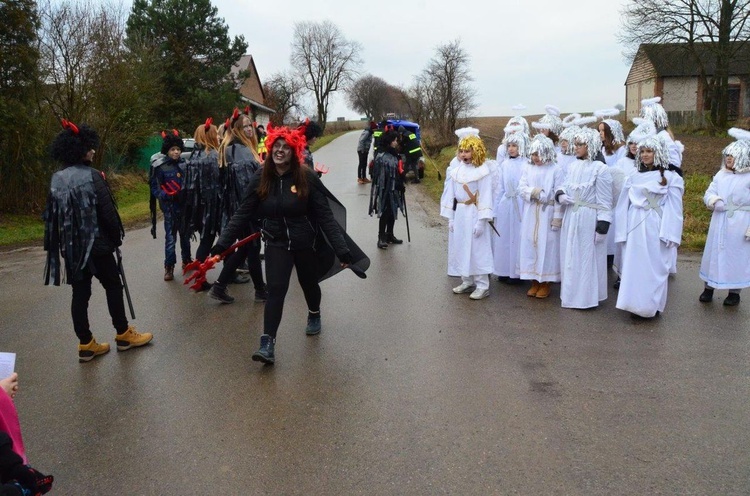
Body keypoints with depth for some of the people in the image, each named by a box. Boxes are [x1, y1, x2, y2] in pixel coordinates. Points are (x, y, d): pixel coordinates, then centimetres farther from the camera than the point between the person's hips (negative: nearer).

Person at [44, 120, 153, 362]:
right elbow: (107, 211, -14)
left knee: (80, 292, 8)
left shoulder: (56, 179, 6)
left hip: (70, 246, 6)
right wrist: (117, 237, -1)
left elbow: (51, 214, 8)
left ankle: (86, 344, 14)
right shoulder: (91, 175, -13)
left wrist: (61, 243, 14)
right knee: (113, 286, 9)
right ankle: (123, 335, 19)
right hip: (96, 243, -6)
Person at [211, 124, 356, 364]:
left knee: (309, 283, 19)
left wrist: (341, 249, -21)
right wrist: (222, 243, -11)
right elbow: (243, 214, -6)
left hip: (305, 242, 0)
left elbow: (325, 216, -16)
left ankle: (314, 315, 51)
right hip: (276, 243, 1)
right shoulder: (261, 179, -8)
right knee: (276, 289, -12)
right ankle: (267, 344, -9)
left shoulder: (307, 178, -16)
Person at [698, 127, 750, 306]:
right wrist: (713, 201, -15)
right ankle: (709, 287, 24)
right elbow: (708, 194, 10)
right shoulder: (721, 175, 6)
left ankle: (734, 292, 19)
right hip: (719, 224, 5)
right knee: (714, 253, 11)